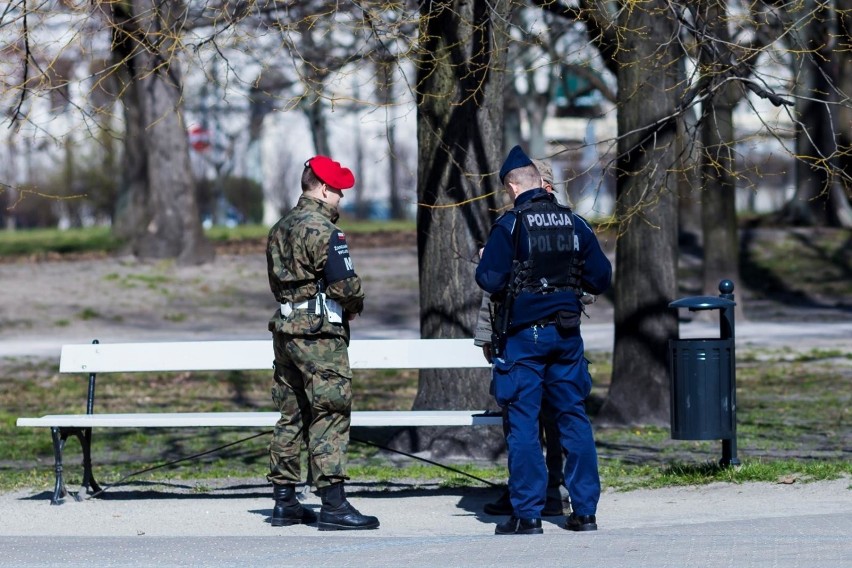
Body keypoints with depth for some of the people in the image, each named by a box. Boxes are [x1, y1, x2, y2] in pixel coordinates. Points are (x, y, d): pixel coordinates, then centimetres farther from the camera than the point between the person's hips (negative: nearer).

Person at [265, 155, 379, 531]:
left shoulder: (280, 229, 15)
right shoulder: (323, 230, -13)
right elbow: (346, 286, -18)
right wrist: (354, 307, 3)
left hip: (285, 329, 9)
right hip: (321, 334, -9)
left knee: (291, 416, 12)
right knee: (329, 415, -8)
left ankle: (284, 501, 15)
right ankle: (333, 505, -11)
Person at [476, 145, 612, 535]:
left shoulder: (511, 225, -9)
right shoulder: (574, 223, 4)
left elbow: (490, 281, -11)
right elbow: (600, 279, 7)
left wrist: (484, 263, 10)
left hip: (523, 335, -4)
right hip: (567, 332, 4)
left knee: (522, 423, 0)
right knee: (574, 418, 10)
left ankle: (527, 514, -2)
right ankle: (585, 510, 10)